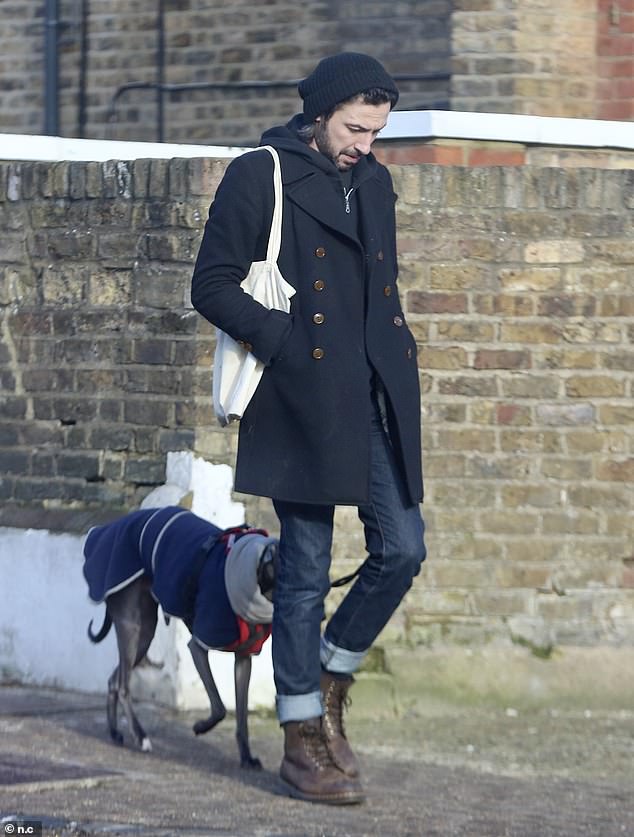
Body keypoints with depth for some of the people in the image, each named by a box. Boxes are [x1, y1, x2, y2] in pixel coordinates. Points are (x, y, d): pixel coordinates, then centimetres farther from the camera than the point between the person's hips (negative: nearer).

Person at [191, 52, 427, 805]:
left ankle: (328, 684, 22)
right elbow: (212, 286, -6)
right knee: (307, 569, -3)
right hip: (304, 403, -6)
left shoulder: (373, 183, 15)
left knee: (402, 550, 1)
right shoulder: (259, 178, -5)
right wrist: (285, 341, -15)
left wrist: (398, 357, 10)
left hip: (374, 402, 6)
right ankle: (303, 740, 6)